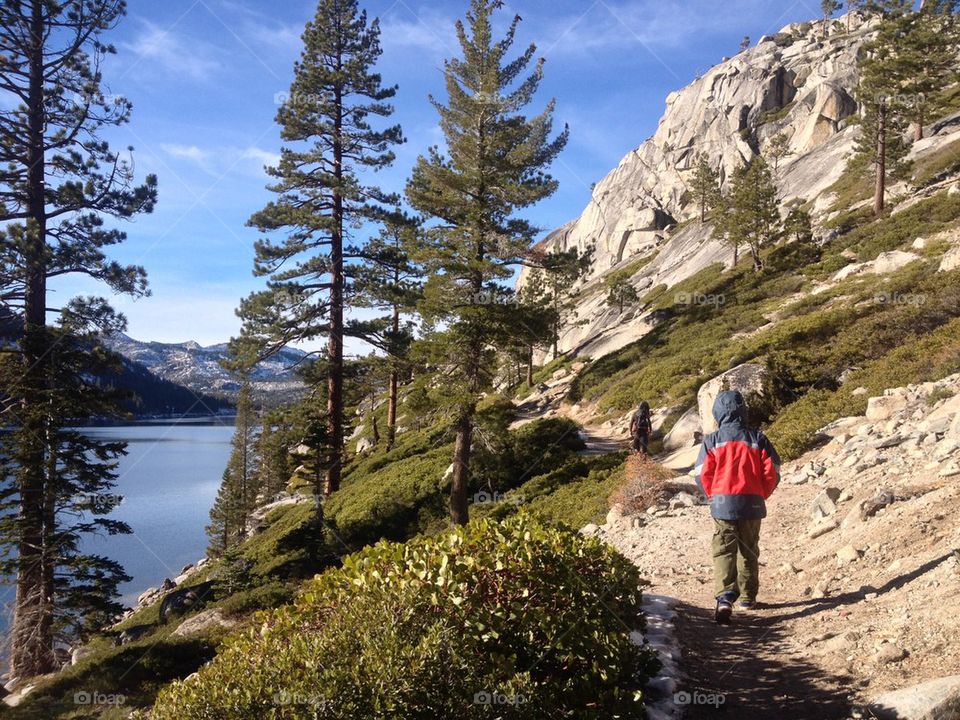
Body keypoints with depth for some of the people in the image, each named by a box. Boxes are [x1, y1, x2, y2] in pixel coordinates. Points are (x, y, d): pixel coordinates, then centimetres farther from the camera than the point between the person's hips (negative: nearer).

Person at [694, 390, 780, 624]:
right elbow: (772, 472, 0)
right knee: (748, 551, 17)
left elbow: (702, 474, -5)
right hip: (752, 504, 2)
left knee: (724, 551, -3)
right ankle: (747, 598, 26)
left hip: (723, 504, -2)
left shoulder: (712, 440, -4)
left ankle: (725, 597, -22)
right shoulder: (757, 439, 1)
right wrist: (760, 496, 14)